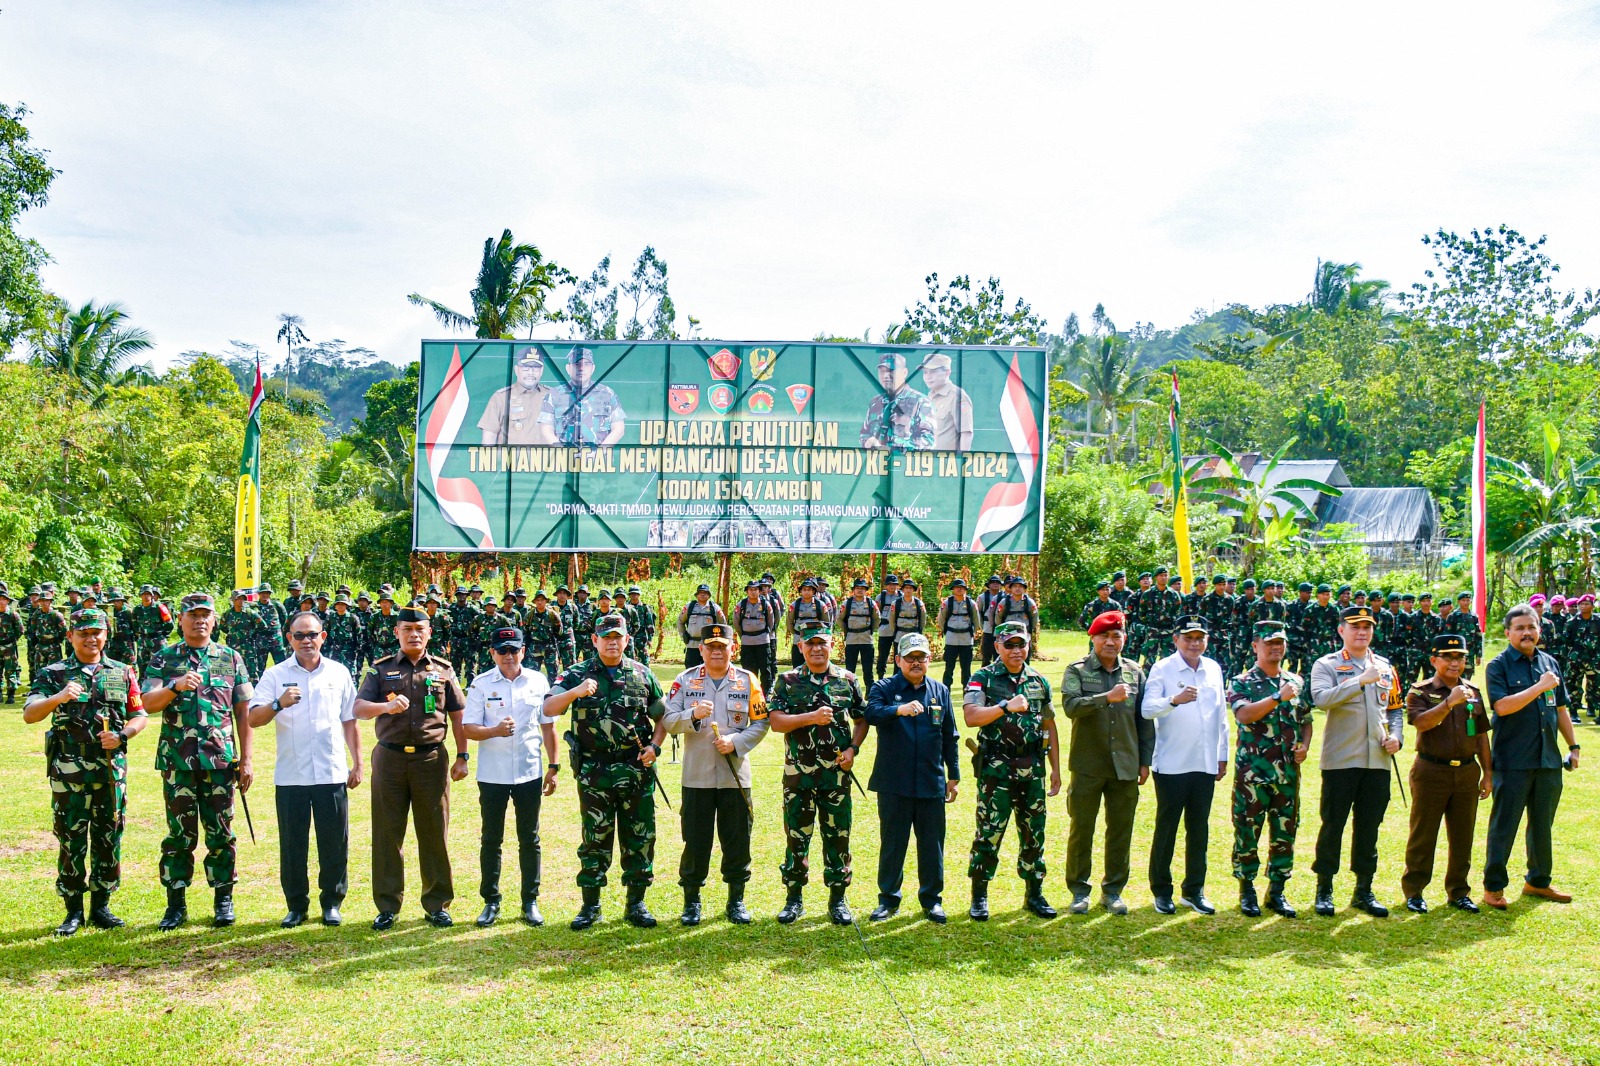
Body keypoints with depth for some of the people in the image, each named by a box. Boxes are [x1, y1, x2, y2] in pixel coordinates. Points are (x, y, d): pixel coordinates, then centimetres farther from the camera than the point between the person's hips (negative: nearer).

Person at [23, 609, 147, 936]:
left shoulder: (123, 673, 10)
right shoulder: (54, 674, 3)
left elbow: (140, 716, 11)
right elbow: (29, 715, -9)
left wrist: (122, 735, -9)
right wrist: (58, 698, -28)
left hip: (112, 769, 2)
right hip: (69, 771, -2)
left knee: (109, 840, 7)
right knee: (71, 841, 2)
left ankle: (101, 907, 18)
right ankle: (73, 911, 12)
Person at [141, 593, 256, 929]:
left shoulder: (231, 658, 8)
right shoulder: (163, 659, 7)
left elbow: (244, 711, 7)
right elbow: (148, 703, -4)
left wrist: (246, 760, 2)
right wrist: (175, 687, -24)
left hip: (220, 761, 0)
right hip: (177, 761, 0)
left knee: (220, 832, 5)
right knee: (179, 833, 5)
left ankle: (224, 901, 17)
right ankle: (176, 904, 15)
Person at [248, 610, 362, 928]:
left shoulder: (339, 673, 8)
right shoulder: (275, 675, 2)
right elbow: (253, 720, -8)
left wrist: (357, 764, 9)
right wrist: (279, 704, -27)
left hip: (332, 774, 1)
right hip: (290, 776, -1)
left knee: (335, 844, 5)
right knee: (292, 845, 6)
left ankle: (331, 903, 19)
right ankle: (296, 905, 19)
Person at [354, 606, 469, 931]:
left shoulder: (443, 669, 9)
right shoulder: (381, 669, 7)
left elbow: (457, 714, 11)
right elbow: (359, 708, -5)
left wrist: (462, 756, 6)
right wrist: (386, 706, -25)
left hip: (431, 758, 0)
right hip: (390, 758, 0)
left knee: (434, 834, 4)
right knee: (387, 834, 4)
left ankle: (437, 904, 14)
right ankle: (387, 906, 15)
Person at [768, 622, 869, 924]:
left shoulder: (847, 680, 6)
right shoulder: (788, 681, 1)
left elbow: (862, 720, 12)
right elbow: (776, 721, -8)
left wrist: (853, 748, -4)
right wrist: (811, 718, -20)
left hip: (837, 774, 1)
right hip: (798, 774, -1)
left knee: (838, 836, 6)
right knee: (796, 836, 6)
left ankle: (838, 899, 18)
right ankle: (794, 897, 19)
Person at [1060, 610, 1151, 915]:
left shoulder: (1134, 672, 8)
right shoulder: (1077, 670, -2)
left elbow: (1144, 719, 11)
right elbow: (1070, 706, -18)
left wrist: (1145, 760, 9)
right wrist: (1107, 697, -26)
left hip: (1125, 766, 3)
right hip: (1087, 766, -3)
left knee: (1121, 831, 9)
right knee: (1081, 830, 6)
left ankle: (1113, 890, 23)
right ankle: (1079, 890, 18)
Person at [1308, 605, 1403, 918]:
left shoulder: (1385, 667, 14)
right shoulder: (1326, 665, -2)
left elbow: (1395, 709, 22)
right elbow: (1321, 699, -21)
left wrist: (1396, 736, 4)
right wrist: (1361, 680, -24)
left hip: (1377, 761, 4)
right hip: (1340, 760, -4)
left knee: (1369, 827, 9)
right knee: (1333, 825, 1)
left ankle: (1364, 891, 20)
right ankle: (1324, 889, 12)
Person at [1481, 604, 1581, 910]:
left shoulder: (1550, 664, 11)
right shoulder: (1498, 666, -6)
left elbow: (1561, 709, 18)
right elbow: (1502, 706, -20)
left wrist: (1573, 746, 16)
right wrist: (1540, 687, -17)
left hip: (1549, 759, 6)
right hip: (1513, 761, -6)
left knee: (1542, 824, 15)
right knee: (1504, 825, 1)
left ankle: (1538, 881, 29)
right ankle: (1493, 886, 10)